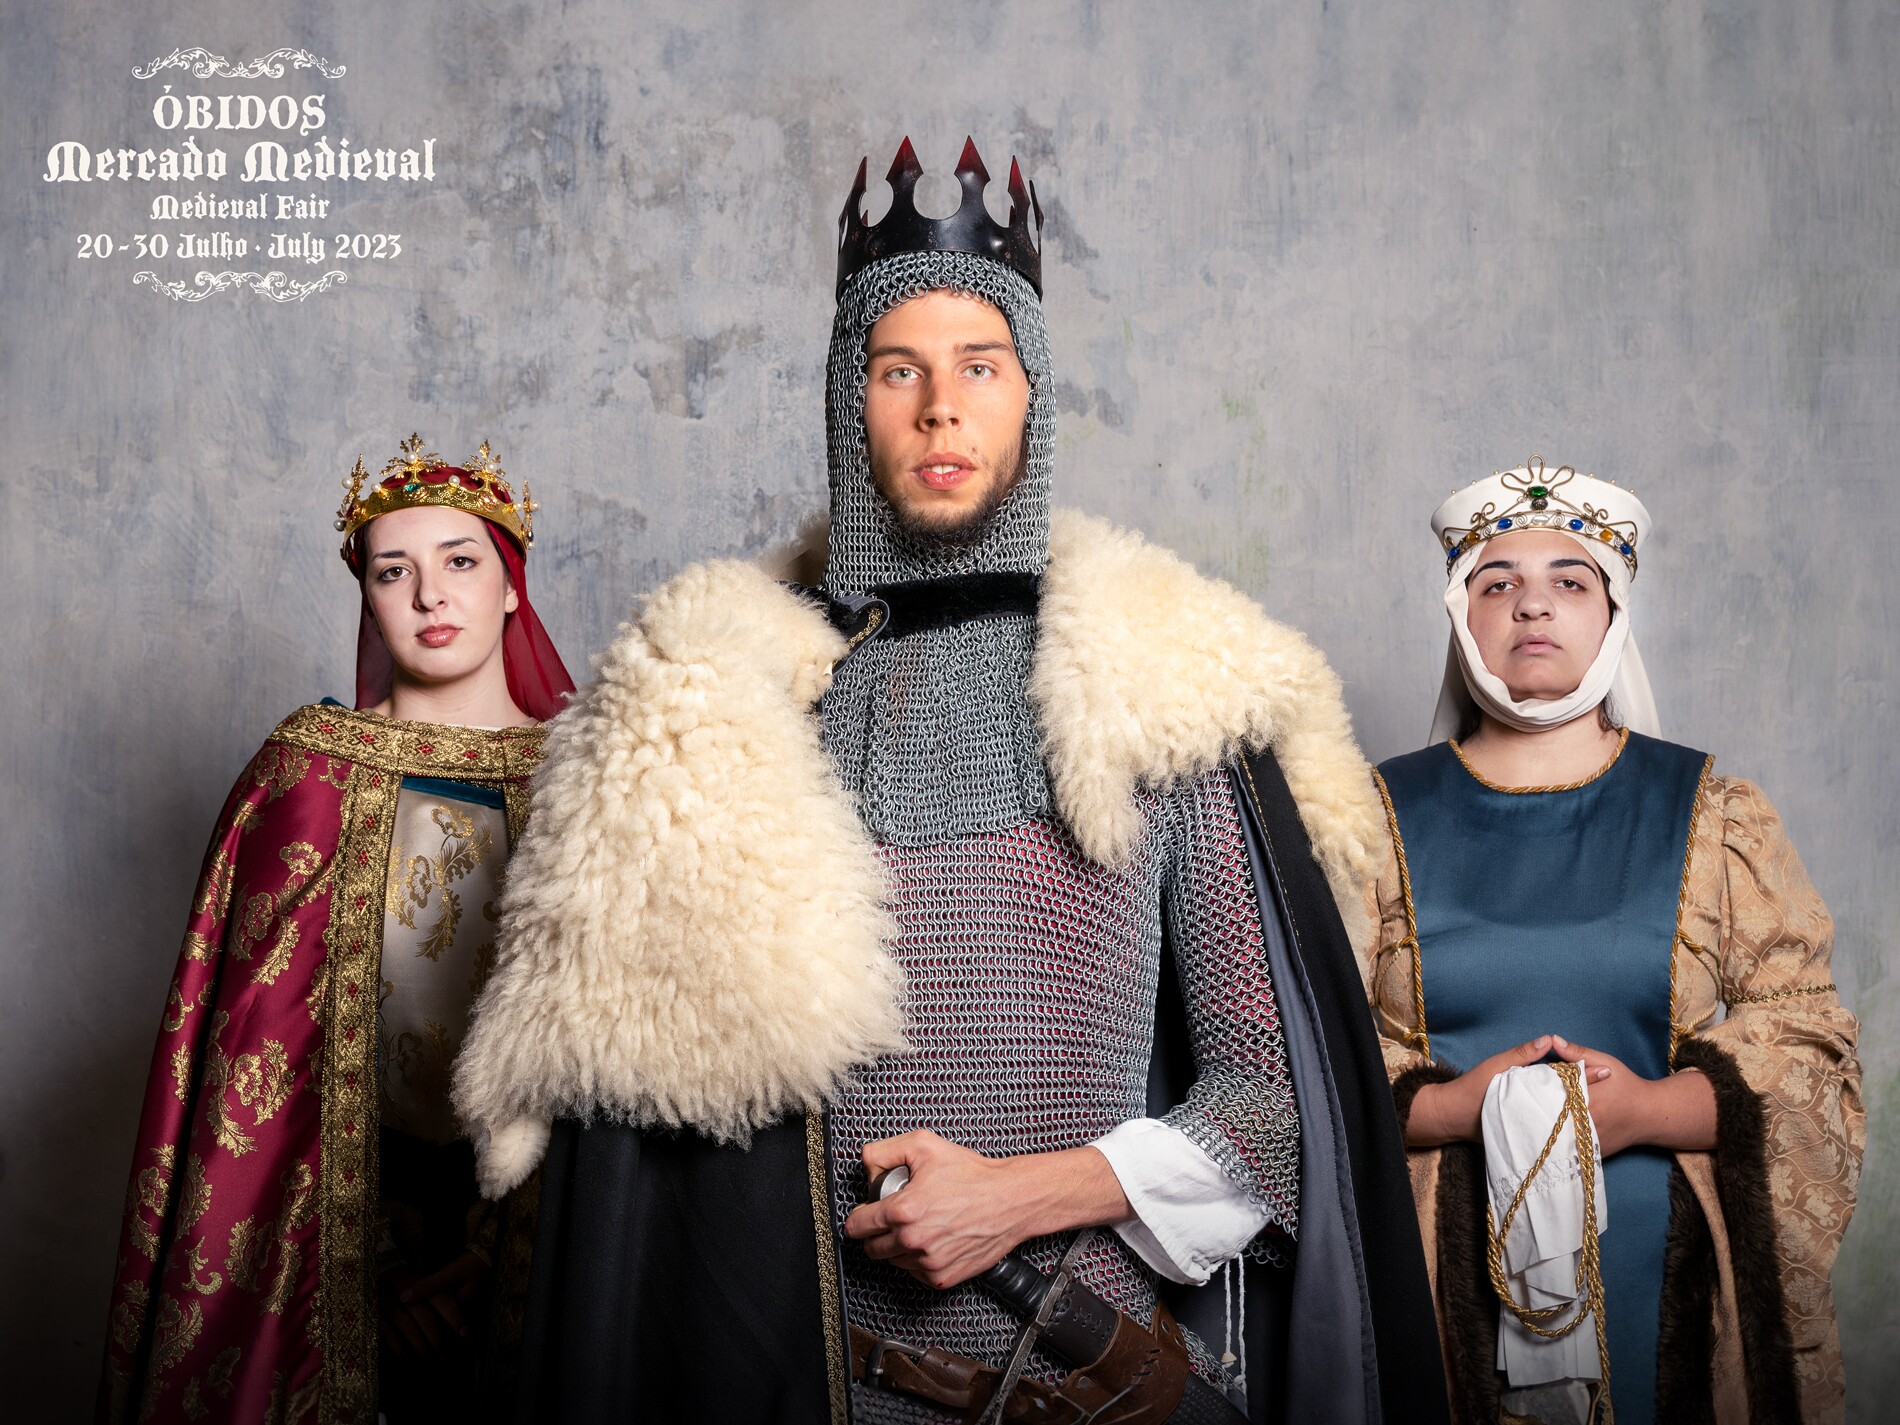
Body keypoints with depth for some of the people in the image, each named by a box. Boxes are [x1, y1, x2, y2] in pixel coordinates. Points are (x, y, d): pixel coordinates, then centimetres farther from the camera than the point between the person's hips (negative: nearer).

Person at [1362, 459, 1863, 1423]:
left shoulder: (1716, 817, 7)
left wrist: (1646, 1109, -15)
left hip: (1670, 1286, 1)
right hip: (1446, 1281, 0)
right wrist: (1454, 1108, -16)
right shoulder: (1383, 820, 6)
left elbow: (1806, 1048, 1)